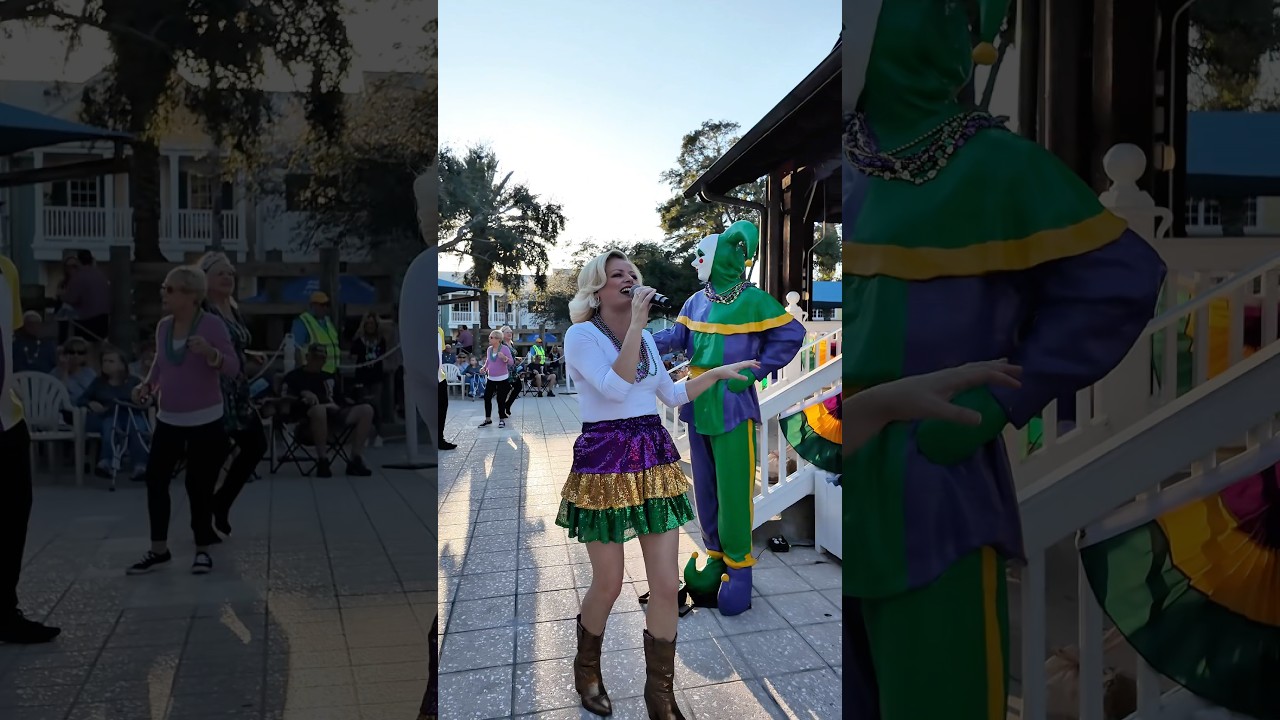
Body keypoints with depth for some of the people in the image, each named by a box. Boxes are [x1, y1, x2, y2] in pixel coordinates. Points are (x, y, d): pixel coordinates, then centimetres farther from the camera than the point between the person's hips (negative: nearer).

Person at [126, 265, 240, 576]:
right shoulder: (163, 326, 5)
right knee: (155, 479, 4)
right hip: (168, 419, 6)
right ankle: (159, 549, 17)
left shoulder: (212, 326, -13)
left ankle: (202, 549, 16)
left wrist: (209, 353, -34)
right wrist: (147, 384, 1)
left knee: (198, 484, 0)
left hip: (205, 420, -6)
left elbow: (233, 368, -17)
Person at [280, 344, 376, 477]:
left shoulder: (330, 377, 30)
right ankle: (322, 460, -33)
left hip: (332, 412, 5)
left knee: (366, 409, -17)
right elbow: (284, 398, 3)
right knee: (319, 409, -43)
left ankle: (355, 460, -22)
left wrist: (335, 405, 2)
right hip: (305, 415, -5)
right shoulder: (294, 376, 16)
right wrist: (303, 395, -12)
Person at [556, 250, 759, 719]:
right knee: (608, 584, 7)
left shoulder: (646, 337, 13)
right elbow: (615, 388, -23)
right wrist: (637, 323, -21)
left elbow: (672, 395, 22)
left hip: (655, 460, 6)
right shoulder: (581, 335, -8)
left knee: (666, 585, 4)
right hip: (606, 462, -5)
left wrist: (720, 371, 16)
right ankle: (586, 670, 37)